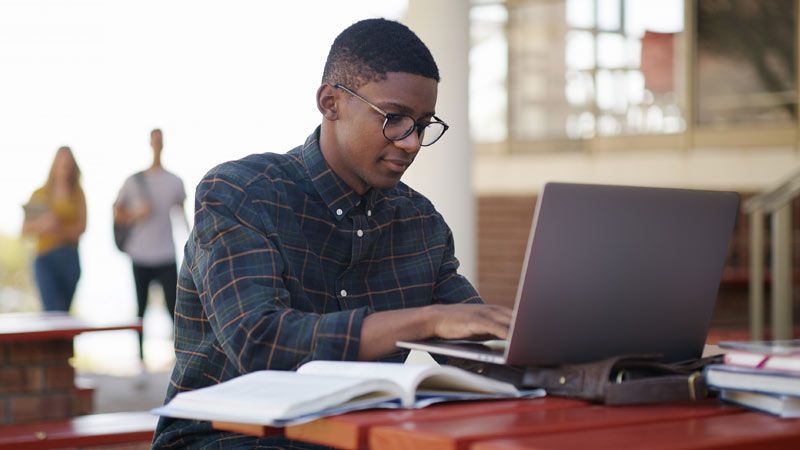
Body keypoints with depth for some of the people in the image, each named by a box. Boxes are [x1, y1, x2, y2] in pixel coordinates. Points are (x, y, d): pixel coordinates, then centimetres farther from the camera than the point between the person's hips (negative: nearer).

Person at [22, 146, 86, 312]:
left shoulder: (78, 194, 7)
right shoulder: (40, 195, 6)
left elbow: (81, 226, -4)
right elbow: (25, 229, 3)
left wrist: (60, 229, -21)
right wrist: (41, 225, -18)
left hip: (70, 258, 2)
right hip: (45, 257, -2)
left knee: (64, 311, 7)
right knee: (54, 312, -15)